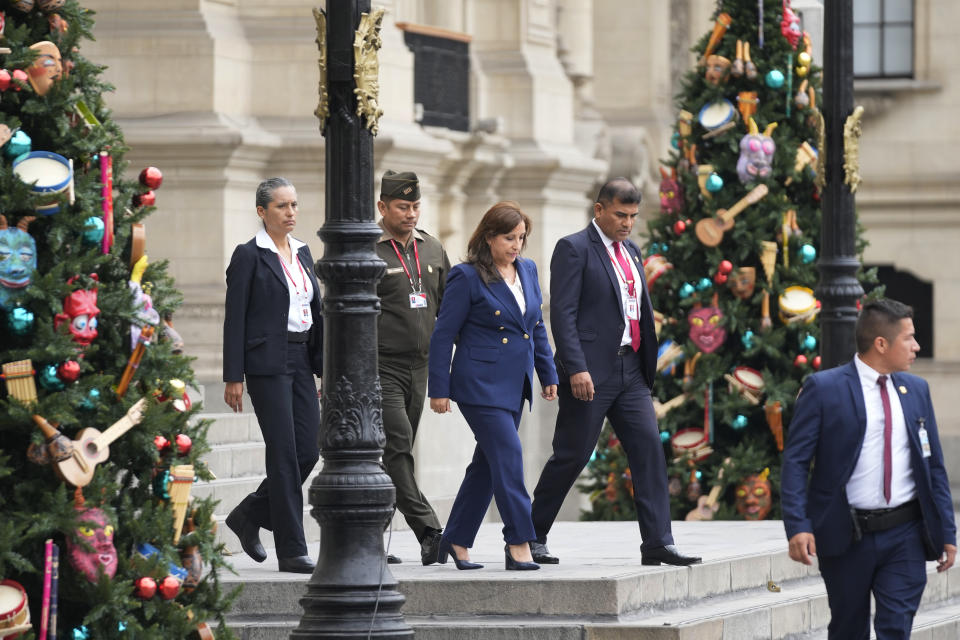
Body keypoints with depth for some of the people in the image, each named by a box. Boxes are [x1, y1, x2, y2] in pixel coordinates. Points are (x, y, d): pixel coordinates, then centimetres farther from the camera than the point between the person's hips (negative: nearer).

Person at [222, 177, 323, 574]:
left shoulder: (302, 253, 15)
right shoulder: (249, 256, -6)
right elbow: (235, 318, -8)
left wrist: (326, 367, 11)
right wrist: (233, 378, -12)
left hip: (301, 361, 7)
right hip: (267, 362, -7)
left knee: (308, 452, 2)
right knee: (285, 455, -8)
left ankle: (249, 516, 22)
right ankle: (291, 551, -5)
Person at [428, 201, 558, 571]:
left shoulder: (527, 271, 11)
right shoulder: (467, 277, -9)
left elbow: (537, 328, 20)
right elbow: (443, 335, -7)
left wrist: (548, 374, 17)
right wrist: (439, 389, -9)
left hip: (514, 385, 7)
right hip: (481, 384, -7)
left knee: (487, 464, 11)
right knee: (508, 457, -14)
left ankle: (457, 541, 20)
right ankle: (519, 545, -13)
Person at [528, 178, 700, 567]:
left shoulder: (631, 252, 17)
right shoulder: (574, 249, -6)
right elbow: (562, 313, -13)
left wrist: (647, 363, 14)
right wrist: (576, 369, -21)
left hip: (630, 370, 7)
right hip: (590, 373, -7)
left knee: (649, 447, -3)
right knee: (571, 456, -2)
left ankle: (657, 542, -5)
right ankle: (533, 537, 12)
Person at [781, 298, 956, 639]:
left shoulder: (916, 390, 9)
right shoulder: (823, 388, -6)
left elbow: (934, 466, 13)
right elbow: (794, 461, -8)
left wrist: (947, 532, 10)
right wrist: (797, 526, -19)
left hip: (905, 535, 3)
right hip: (847, 535, -3)